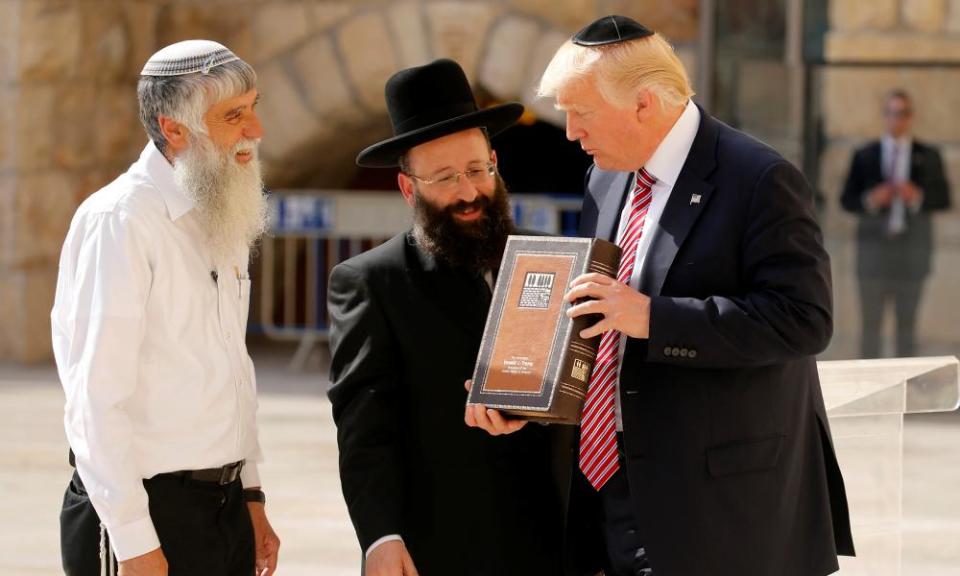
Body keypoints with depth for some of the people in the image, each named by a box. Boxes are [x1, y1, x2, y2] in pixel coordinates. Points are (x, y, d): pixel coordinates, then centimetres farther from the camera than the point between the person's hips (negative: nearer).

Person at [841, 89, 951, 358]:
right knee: (870, 323, 1)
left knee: (907, 323, 5)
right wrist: (870, 200, -16)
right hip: (874, 243, 0)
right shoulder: (864, 156, 5)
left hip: (912, 249, 0)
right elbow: (847, 200, 4)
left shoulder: (928, 156, 6)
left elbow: (943, 199, 4)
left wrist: (918, 197, -15)